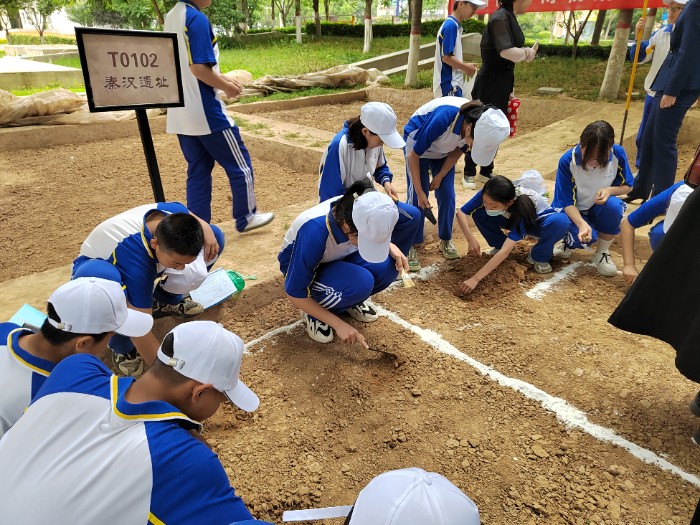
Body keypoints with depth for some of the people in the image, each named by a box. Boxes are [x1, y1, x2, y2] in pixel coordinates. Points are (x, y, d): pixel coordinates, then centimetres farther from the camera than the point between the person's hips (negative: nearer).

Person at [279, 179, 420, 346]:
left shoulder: (357, 210, -24)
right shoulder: (315, 232, -39)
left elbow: (374, 236, 3)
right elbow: (294, 293, -28)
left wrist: (391, 246, -18)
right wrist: (338, 324, -26)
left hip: (337, 259, 5)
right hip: (300, 268, -5)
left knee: (386, 267, -22)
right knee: (361, 282, -33)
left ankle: (351, 300, 6)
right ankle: (314, 313, -5)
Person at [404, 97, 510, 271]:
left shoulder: (479, 124, -26)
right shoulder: (443, 119, -41)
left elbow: (458, 151, -4)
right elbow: (413, 156, -28)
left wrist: (440, 176, -9)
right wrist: (420, 192, -24)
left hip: (443, 149, 5)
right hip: (417, 142, -4)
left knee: (447, 195, -1)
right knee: (416, 198, -11)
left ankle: (445, 240, 16)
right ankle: (411, 246, 1)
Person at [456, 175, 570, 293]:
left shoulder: (521, 207, -42)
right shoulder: (488, 195, -31)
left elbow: (505, 252, -47)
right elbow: (461, 213, -23)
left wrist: (475, 278, -52)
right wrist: (471, 240, -38)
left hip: (539, 222, -3)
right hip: (513, 220, 4)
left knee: (561, 222, -38)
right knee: (478, 215, -23)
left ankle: (538, 257, -10)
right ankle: (500, 246, 0)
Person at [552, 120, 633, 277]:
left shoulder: (618, 154, -18)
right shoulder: (567, 161, -25)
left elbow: (627, 186, -2)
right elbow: (567, 202, -22)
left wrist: (610, 190, -26)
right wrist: (582, 224, -40)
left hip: (599, 208, 3)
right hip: (572, 211, -3)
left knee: (613, 205, -32)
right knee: (586, 237, -32)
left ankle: (602, 254, -8)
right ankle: (569, 241, 8)